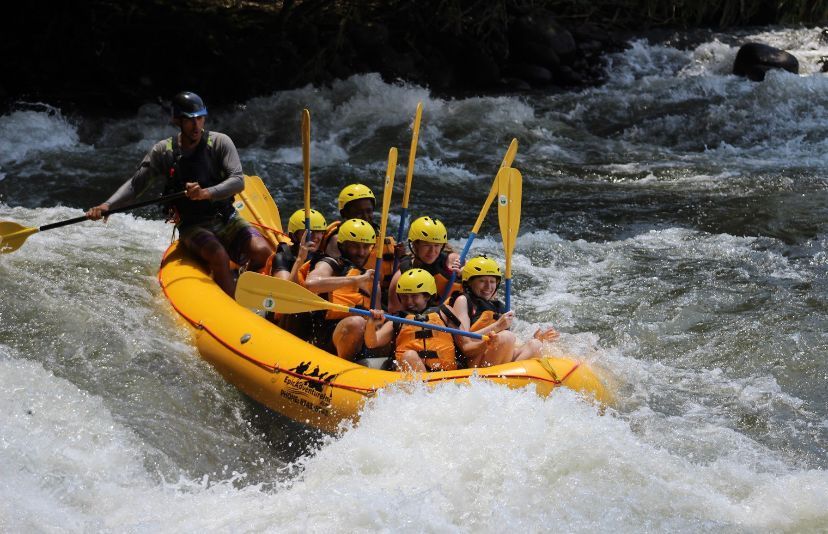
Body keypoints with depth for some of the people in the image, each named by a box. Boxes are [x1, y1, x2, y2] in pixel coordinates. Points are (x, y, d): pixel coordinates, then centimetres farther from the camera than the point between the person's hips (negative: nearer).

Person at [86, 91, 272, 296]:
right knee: (218, 256, -33)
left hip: (226, 219, 1)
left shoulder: (220, 143, -3)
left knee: (262, 251, -24)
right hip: (192, 227, -1)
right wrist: (107, 206, -16)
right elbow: (135, 185, 1)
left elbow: (238, 180, -14)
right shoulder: (163, 151, -1)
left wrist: (207, 193, -33)